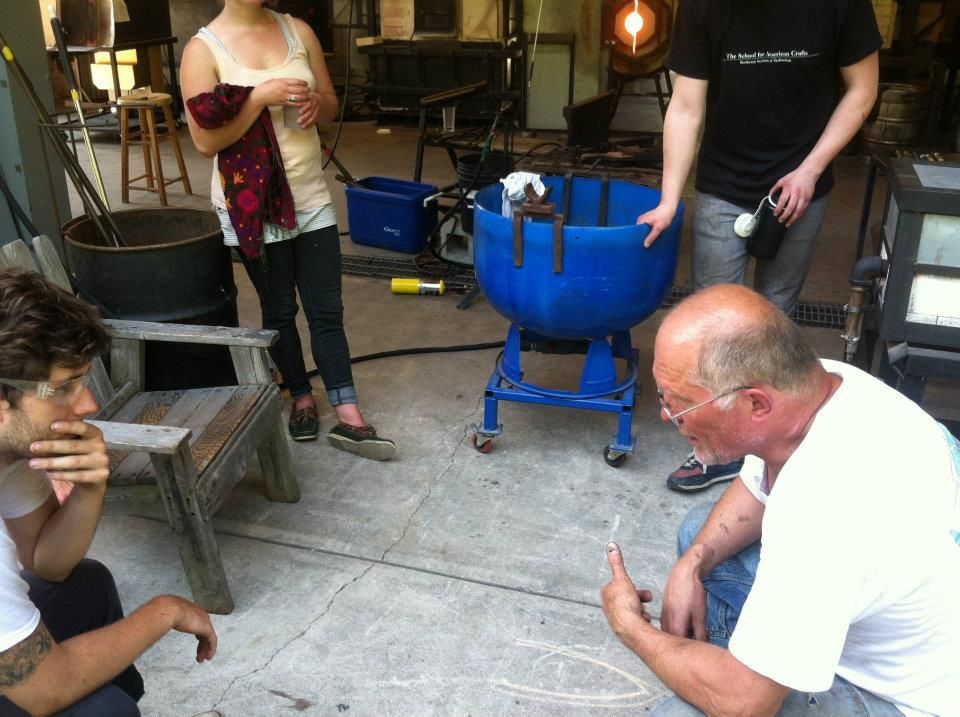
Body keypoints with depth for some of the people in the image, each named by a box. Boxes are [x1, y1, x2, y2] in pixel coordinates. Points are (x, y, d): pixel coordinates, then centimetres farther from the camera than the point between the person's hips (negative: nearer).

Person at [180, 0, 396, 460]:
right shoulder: (203, 49, -8)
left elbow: (331, 104, 12)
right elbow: (205, 141, -13)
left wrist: (316, 104, -11)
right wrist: (262, 96, -21)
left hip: (311, 197, 3)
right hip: (253, 205, -3)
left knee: (327, 310, 4)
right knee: (279, 310, 11)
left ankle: (348, 418, 10)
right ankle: (301, 398, 31)